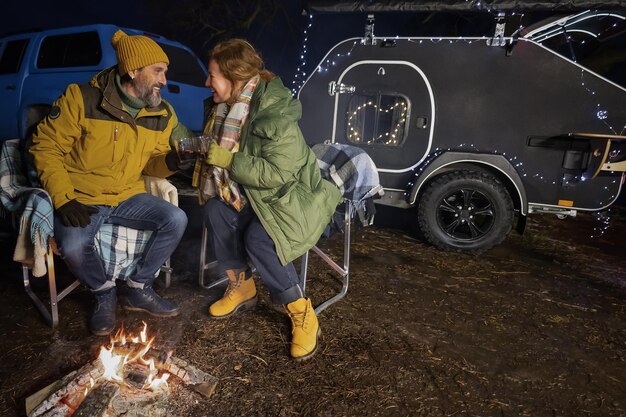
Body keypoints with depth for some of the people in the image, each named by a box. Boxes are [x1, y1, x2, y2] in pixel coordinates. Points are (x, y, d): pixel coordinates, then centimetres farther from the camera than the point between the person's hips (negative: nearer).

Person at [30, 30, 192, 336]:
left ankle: (138, 289, 2)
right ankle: (104, 294, 4)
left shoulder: (162, 115, 0)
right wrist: (63, 199, -17)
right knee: (74, 247, -32)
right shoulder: (81, 98, -12)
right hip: (80, 198, -3)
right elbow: (46, 146, -7)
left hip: (128, 196, 4)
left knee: (176, 220, -20)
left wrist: (170, 161, -17)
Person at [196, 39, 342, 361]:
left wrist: (228, 160, -28)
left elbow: (277, 173, -28)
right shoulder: (223, 107, 4)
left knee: (258, 239, -32)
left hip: (290, 196, -7)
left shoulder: (276, 114, -23)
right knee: (214, 211, -21)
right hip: (250, 195, 7)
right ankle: (241, 286, 0)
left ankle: (302, 313, -10)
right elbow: (219, 153, 21)